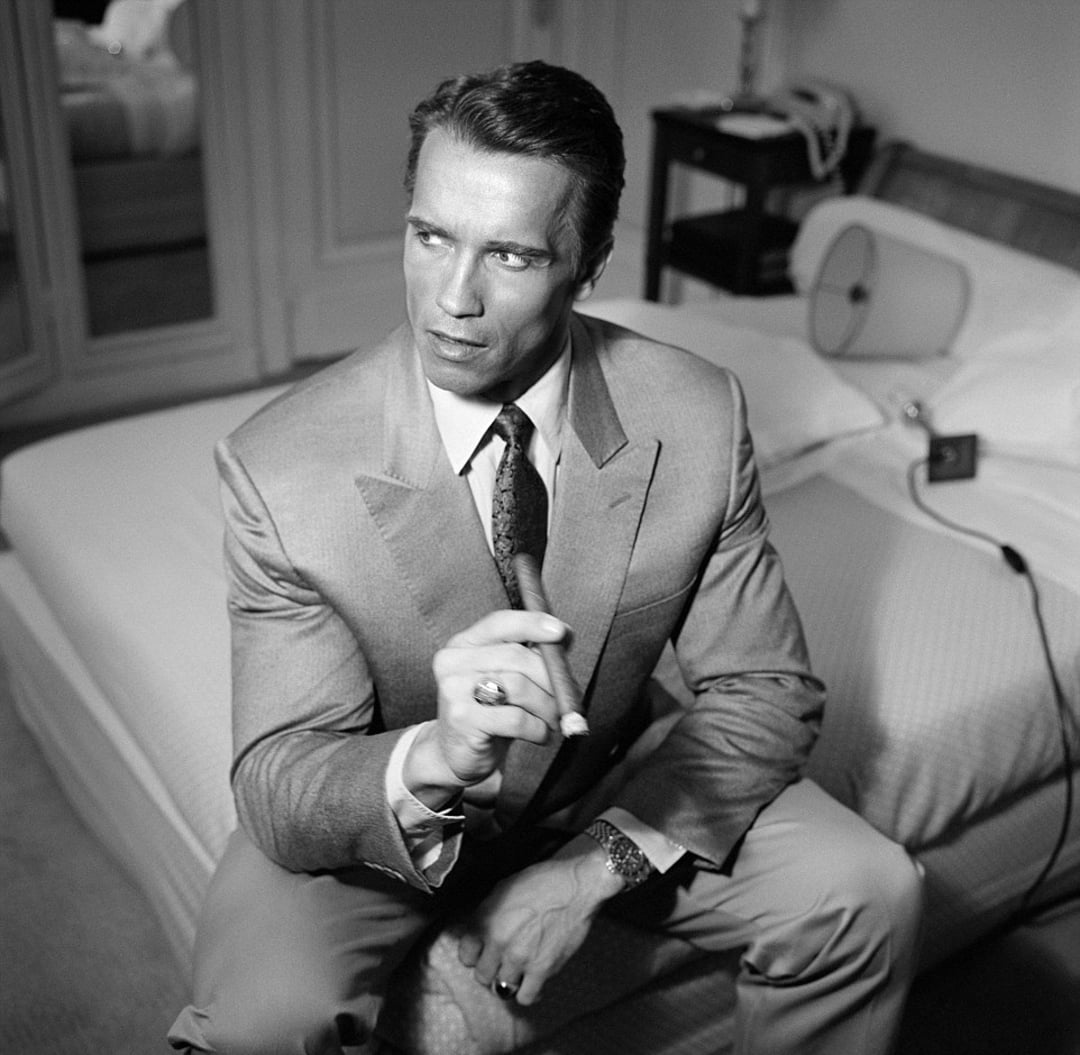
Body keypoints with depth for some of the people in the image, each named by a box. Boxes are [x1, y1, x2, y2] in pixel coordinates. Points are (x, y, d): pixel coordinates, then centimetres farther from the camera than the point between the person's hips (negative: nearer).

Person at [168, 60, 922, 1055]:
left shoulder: (697, 418, -18)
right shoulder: (279, 467, -24)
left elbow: (765, 692, -10)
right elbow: (279, 786, -23)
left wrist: (602, 862, -22)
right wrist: (436, 757, -45)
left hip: (612, 785, 3)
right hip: (380, 813, -2)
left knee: (866, 895, -15)